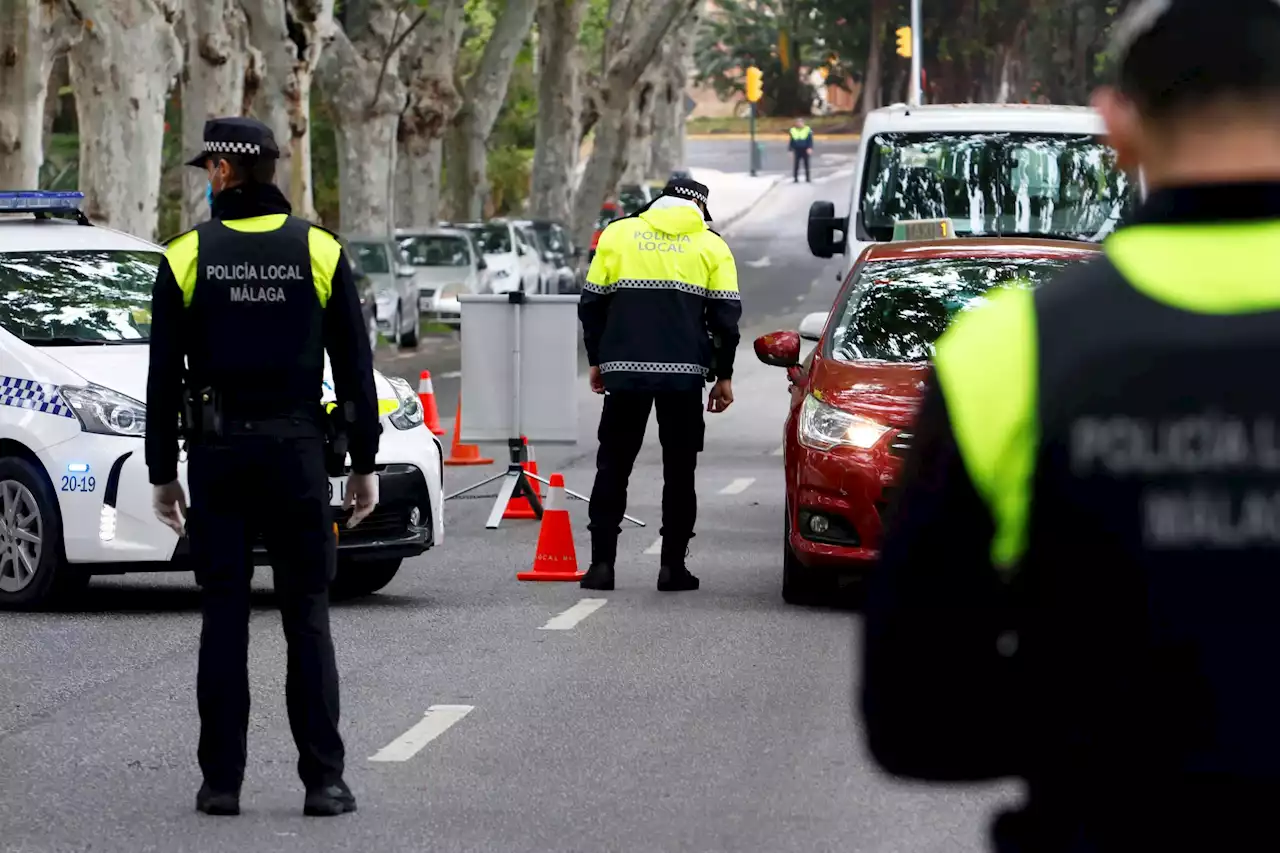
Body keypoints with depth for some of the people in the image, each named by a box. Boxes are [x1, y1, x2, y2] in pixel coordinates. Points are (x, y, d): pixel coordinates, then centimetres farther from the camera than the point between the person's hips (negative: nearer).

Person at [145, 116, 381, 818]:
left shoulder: (187, 257, -2)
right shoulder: (319, 252, 1)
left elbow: (164, 377, 0)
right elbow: (355, 366, 2)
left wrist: (162, 473, 7)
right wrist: (364, 463, 9)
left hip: (215, 452, 0)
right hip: (297, 447, 0)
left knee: (223, 616, 3)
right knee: (307, 613, 3)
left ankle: (221, 781, 3)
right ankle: (323, 780, -1)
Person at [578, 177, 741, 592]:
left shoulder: (618, 234, 9)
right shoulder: (711, 245, 7)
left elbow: (592, 303, 8)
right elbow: (726, 313, 3)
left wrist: (597, 361, 16)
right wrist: (723, 376, 9)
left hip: (624, 369, 1)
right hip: (684, 371, -1)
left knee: (613, 466, 7)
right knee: (679, 470, 7)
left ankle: (602, 563, 2)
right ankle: (673, 565, 4)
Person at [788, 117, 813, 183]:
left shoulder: (808, 130, 0)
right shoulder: (793, 130, 8)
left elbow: (810, 140, -2)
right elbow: (791, 141, 12)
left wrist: (810, 148, -16)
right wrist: (791, 150, 8)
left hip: (805, 150, -2)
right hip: (797, 150, 2)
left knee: (806, 165, 3)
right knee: (796, 165, -2)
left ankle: (807, 178, 10)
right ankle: (795, 178, 1)